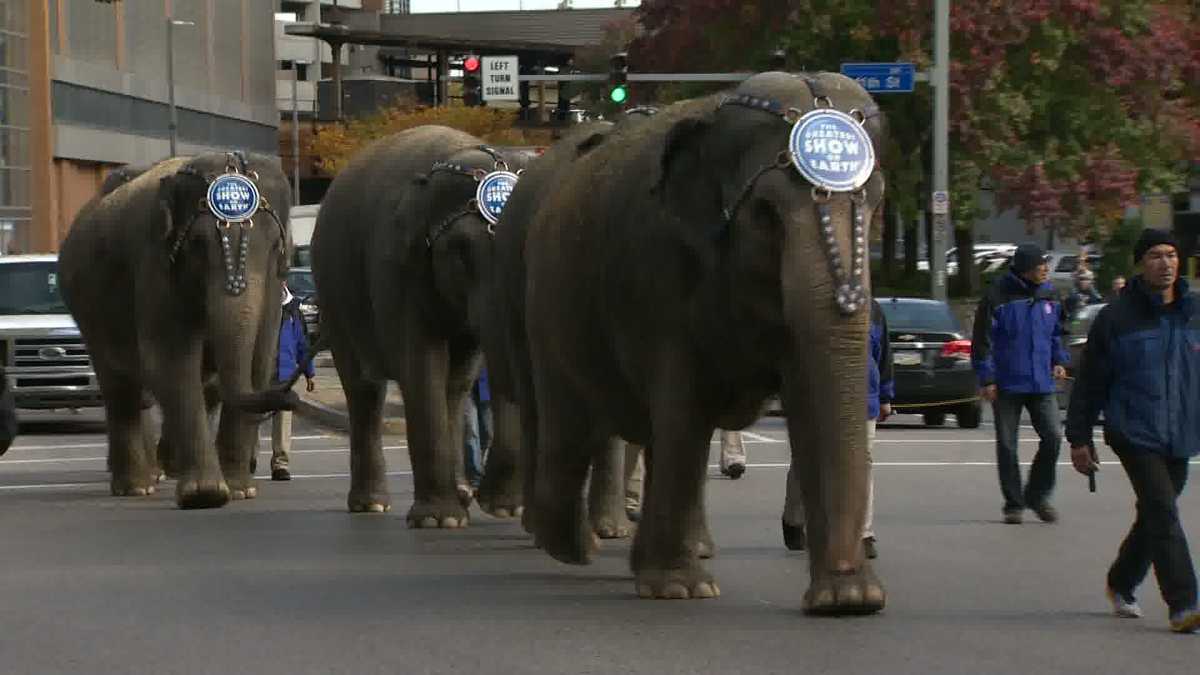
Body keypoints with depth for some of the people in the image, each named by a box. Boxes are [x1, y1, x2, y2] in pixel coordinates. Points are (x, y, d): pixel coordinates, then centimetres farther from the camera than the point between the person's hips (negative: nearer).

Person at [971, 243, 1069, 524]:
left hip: (1042, 384, 4)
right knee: (1007, 446, 3)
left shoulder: (1049, 296, 5)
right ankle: (1013, 504, 15)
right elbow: (982, 340, -8)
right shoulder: (998, 296, -11)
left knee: (1052, 437, -6)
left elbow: (1057, 332, 21)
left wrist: (1059, 360, 6)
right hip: (1007, 384, -4)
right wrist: (987, 378, -12)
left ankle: (1038, 496, 12)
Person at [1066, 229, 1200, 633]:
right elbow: (1090, 383, 1)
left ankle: (1122, 584, 37)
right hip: (1134, 434, -5)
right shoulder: (1116, 319, -3)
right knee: (1163, 513, -15)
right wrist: (1079, 438, 1)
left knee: (1154, 516, 15)